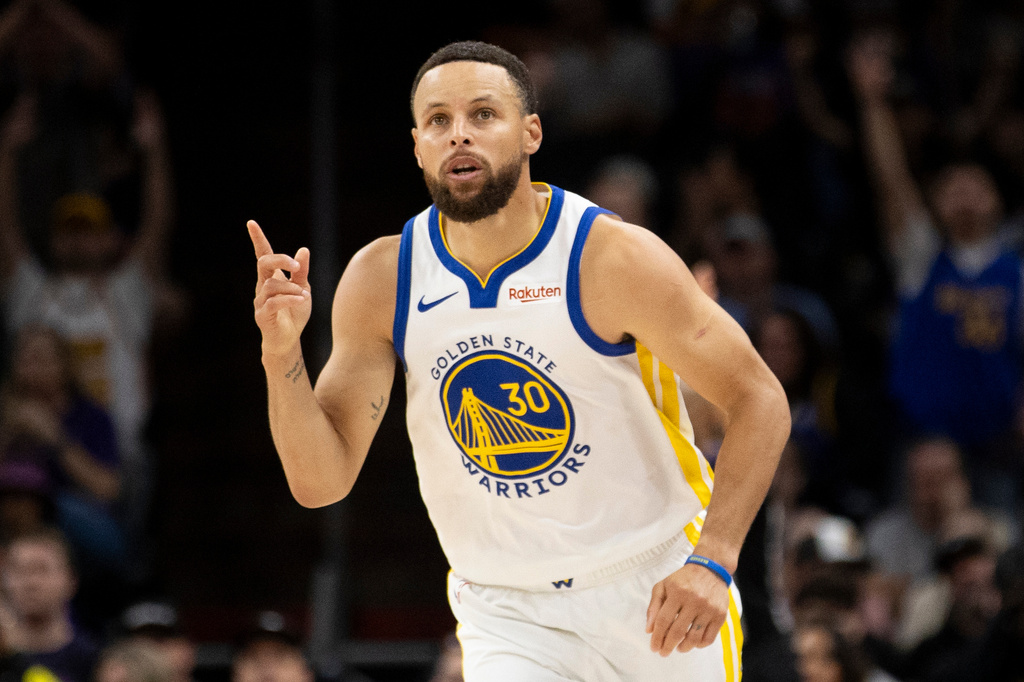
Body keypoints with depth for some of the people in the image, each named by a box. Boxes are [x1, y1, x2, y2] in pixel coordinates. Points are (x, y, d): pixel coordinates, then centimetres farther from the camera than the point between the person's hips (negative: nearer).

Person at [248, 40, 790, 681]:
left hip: (658, 600, -1)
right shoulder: (381, 280, -6)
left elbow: (761, 402, -11)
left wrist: (712, 561, -22)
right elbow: (321, 482, -6)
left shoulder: (613, 257, -16)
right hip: (508, 619, 1)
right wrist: (282, 352, -23)